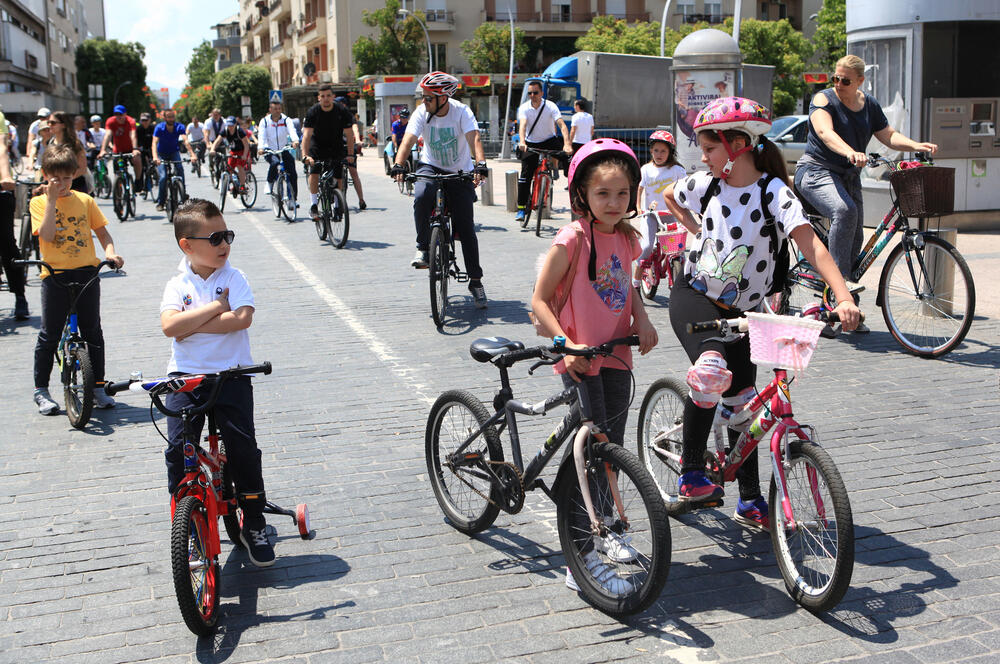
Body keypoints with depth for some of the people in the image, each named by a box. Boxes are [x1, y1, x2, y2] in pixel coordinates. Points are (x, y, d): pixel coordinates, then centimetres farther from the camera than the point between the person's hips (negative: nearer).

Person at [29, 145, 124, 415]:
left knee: (93, 332, 8)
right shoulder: (39, 203, 0)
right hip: (55, 274, -2)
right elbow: (46, 235, -15)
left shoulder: (85, 201, 7)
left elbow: (102, 232, 11)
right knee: (49, 335, 3)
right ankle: (41, 391, 15)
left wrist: (110, 251, -8)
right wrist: (52, 200, -16)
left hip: (86, 271, 2)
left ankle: (97, 387, 18)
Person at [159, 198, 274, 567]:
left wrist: (192, 325, -14)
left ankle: (254, 524, 11)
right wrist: (215, 307, -14)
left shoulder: (233, 278, 1)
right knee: (178, 449, -8)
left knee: (243, 446, -6)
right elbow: (170, 325, -14)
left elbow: (242, 319, -17)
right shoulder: (178, 284, 3)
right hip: (186, 377, 1)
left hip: (230, 374, -1)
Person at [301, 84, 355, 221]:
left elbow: (349, 134, -16)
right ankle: (313, 204, -10)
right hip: (317, 146, -1)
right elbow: (307, 135, -25)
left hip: (337, 147, 1)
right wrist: (305, 155, -38)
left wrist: (350, 154, -28)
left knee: (338, 177, -6)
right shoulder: (313, 112, -18)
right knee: (314, 173, -19)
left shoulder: (342, 111, -16)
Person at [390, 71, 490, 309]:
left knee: (466, 228, -5)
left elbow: (474, 139, -30)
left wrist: (481, 165, -48)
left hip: (459, 172, -1)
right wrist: (398, 166, -40)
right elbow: (408, 140, -22)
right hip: (430, 167, 1)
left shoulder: (462, 112, -17)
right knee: (422, 196, -34)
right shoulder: (422, 113, -11)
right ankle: (423, 247, -13)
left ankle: (475, 281, 6)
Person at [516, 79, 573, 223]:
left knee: (564, 152, -27)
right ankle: (521, 208, -4)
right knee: (525, 175, -10)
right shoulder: (524, 108, -12)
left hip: (549, 140, 1)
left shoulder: (550, 106, -15)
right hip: (531, 143, -1)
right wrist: (522, 142, -49)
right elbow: (522, 125, -29)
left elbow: (562, 125, -26)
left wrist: (567, 144, -42)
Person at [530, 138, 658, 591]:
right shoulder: (573, 239, -14)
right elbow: (539, 299, -13)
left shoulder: (626, 237, 6)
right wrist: (566, 346, -23)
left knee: (612, 450, 15)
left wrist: (642, 319, 1)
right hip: (580, 361, -7)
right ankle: (580, 560, -2)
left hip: (616, 357, 7)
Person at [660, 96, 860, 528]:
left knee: (741, 402, 6)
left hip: (740, 310, 0)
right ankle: (691, 472, -12)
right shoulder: (707, 183, -1)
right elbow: (669, 196, 23)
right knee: (711, 371, -29)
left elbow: (811, 246, -27)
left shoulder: (774, 192, -13)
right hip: (694, 295, 0)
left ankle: (750, 501, 22)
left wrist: (844, 298, -39)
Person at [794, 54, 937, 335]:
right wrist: (850, 152, -46)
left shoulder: (869, 105, 9)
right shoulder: (823, 99, -10)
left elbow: (889, 136, 6)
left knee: (855, 237, 2)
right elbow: (825, 131, -28)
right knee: (844, 211, -35)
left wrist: (916, 145, -14)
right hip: (816, 171, -6)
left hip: (849, 176, 6)